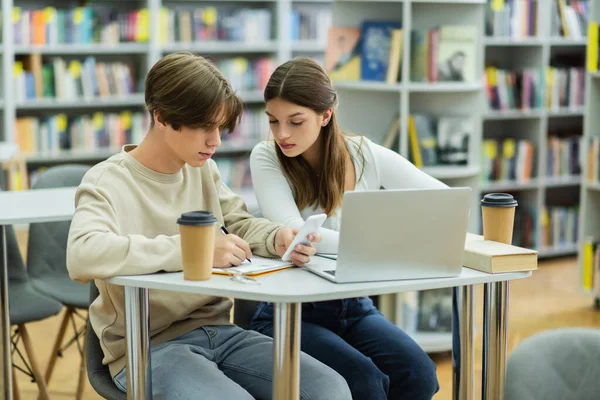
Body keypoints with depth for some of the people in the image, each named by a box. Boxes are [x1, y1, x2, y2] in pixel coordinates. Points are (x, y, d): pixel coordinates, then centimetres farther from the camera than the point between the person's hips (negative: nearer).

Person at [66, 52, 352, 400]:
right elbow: (82, 256, -31)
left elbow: (240, 224, 15)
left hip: (217, 331, 6)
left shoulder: (203, 169, 6)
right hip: (147, 348, -6)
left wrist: (279, 238, -10)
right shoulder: (108, 182, -13)